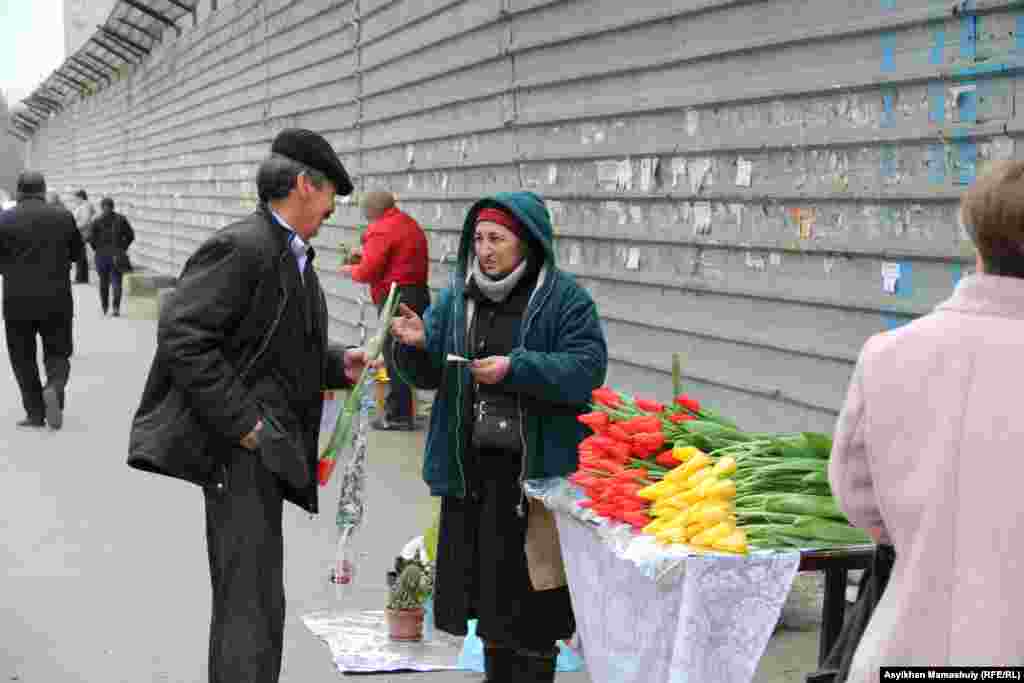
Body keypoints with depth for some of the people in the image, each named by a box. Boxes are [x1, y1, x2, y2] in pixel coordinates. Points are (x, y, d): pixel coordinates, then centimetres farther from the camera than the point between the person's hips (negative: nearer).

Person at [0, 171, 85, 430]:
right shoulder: (63, 217, -2)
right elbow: (77, 253, 8)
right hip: (57, 300, 1)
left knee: (23, 358, 11)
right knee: (58, 354, 12)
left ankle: (35, 413, 9)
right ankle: (54, 387, -17)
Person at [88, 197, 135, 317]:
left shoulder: (97, 221, -4)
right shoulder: (121, 219, 2)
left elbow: (91, 237, -11)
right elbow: (130, 235, -1)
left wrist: (97, 248, 3)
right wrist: (123, 248, 8)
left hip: (102, 254, 0)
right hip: (117, 256, 0)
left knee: (103, 282, 14)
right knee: (117, 282, 2)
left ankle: (104, 307, 20)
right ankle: (116, 307, -13)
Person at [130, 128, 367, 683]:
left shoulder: (293, 257, 15)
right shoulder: (242, 247, -15)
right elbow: (182, 336, -22)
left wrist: (339, 365, 8)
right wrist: (242, 422, -21)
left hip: (269, 450, 10)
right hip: (240, 451, -10)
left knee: (260, 600, 18)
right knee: (250, 602, -8)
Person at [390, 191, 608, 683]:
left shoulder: (565, 300, -5)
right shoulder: (456, 297, 9)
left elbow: (588, 368, -14)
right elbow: (428, 373, 9)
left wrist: (516, 368, -22)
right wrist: (416, 345, -13)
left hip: (535, 468, -5)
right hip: (470, 466, 5)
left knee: (529, 587, 0)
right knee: (482, 576, 14)